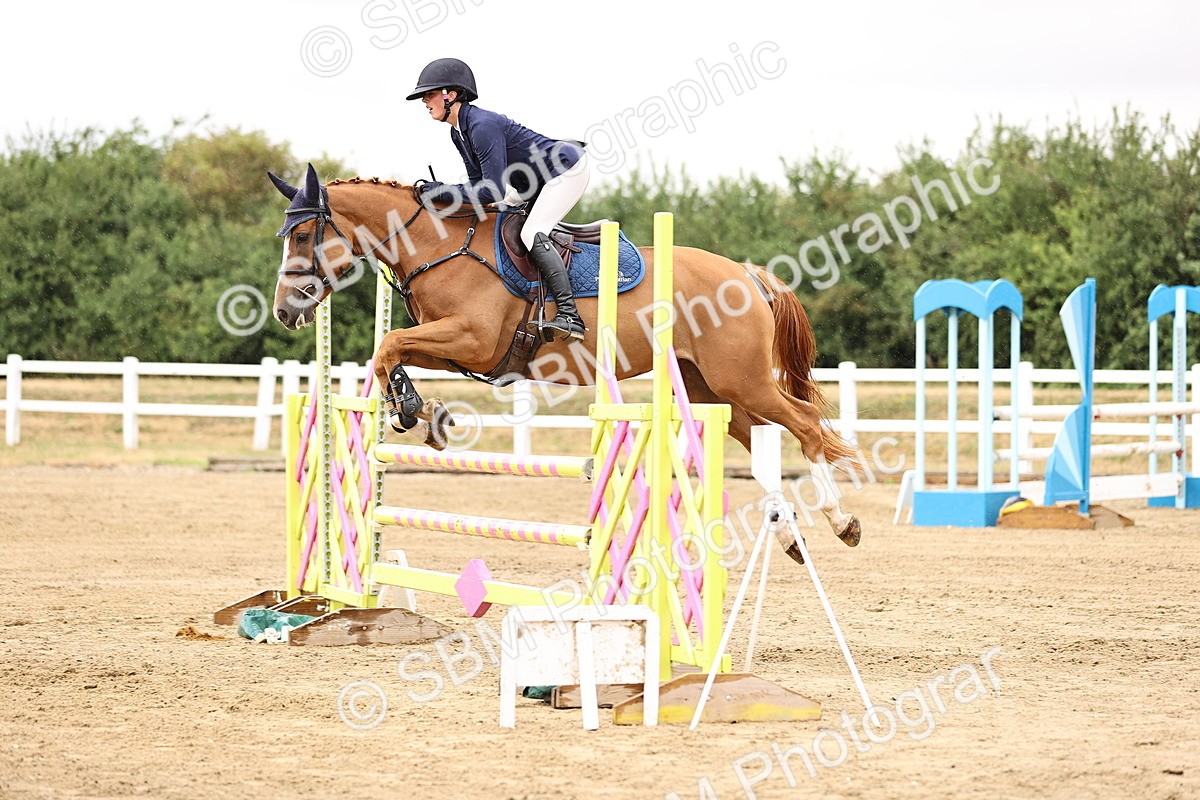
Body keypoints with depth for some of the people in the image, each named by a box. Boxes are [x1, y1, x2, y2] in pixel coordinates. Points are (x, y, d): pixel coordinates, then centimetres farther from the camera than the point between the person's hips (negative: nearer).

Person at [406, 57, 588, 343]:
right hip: (543, 180, 11)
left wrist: (441, 192, -28)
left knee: (531, 233, -23)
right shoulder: (458, 132, 2)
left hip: (568, 169, -11)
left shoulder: (483, 126, -29)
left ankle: (570, 316, -29)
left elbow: (493, 192, -32)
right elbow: (478, 182, 5)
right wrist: (440, 193, -9)